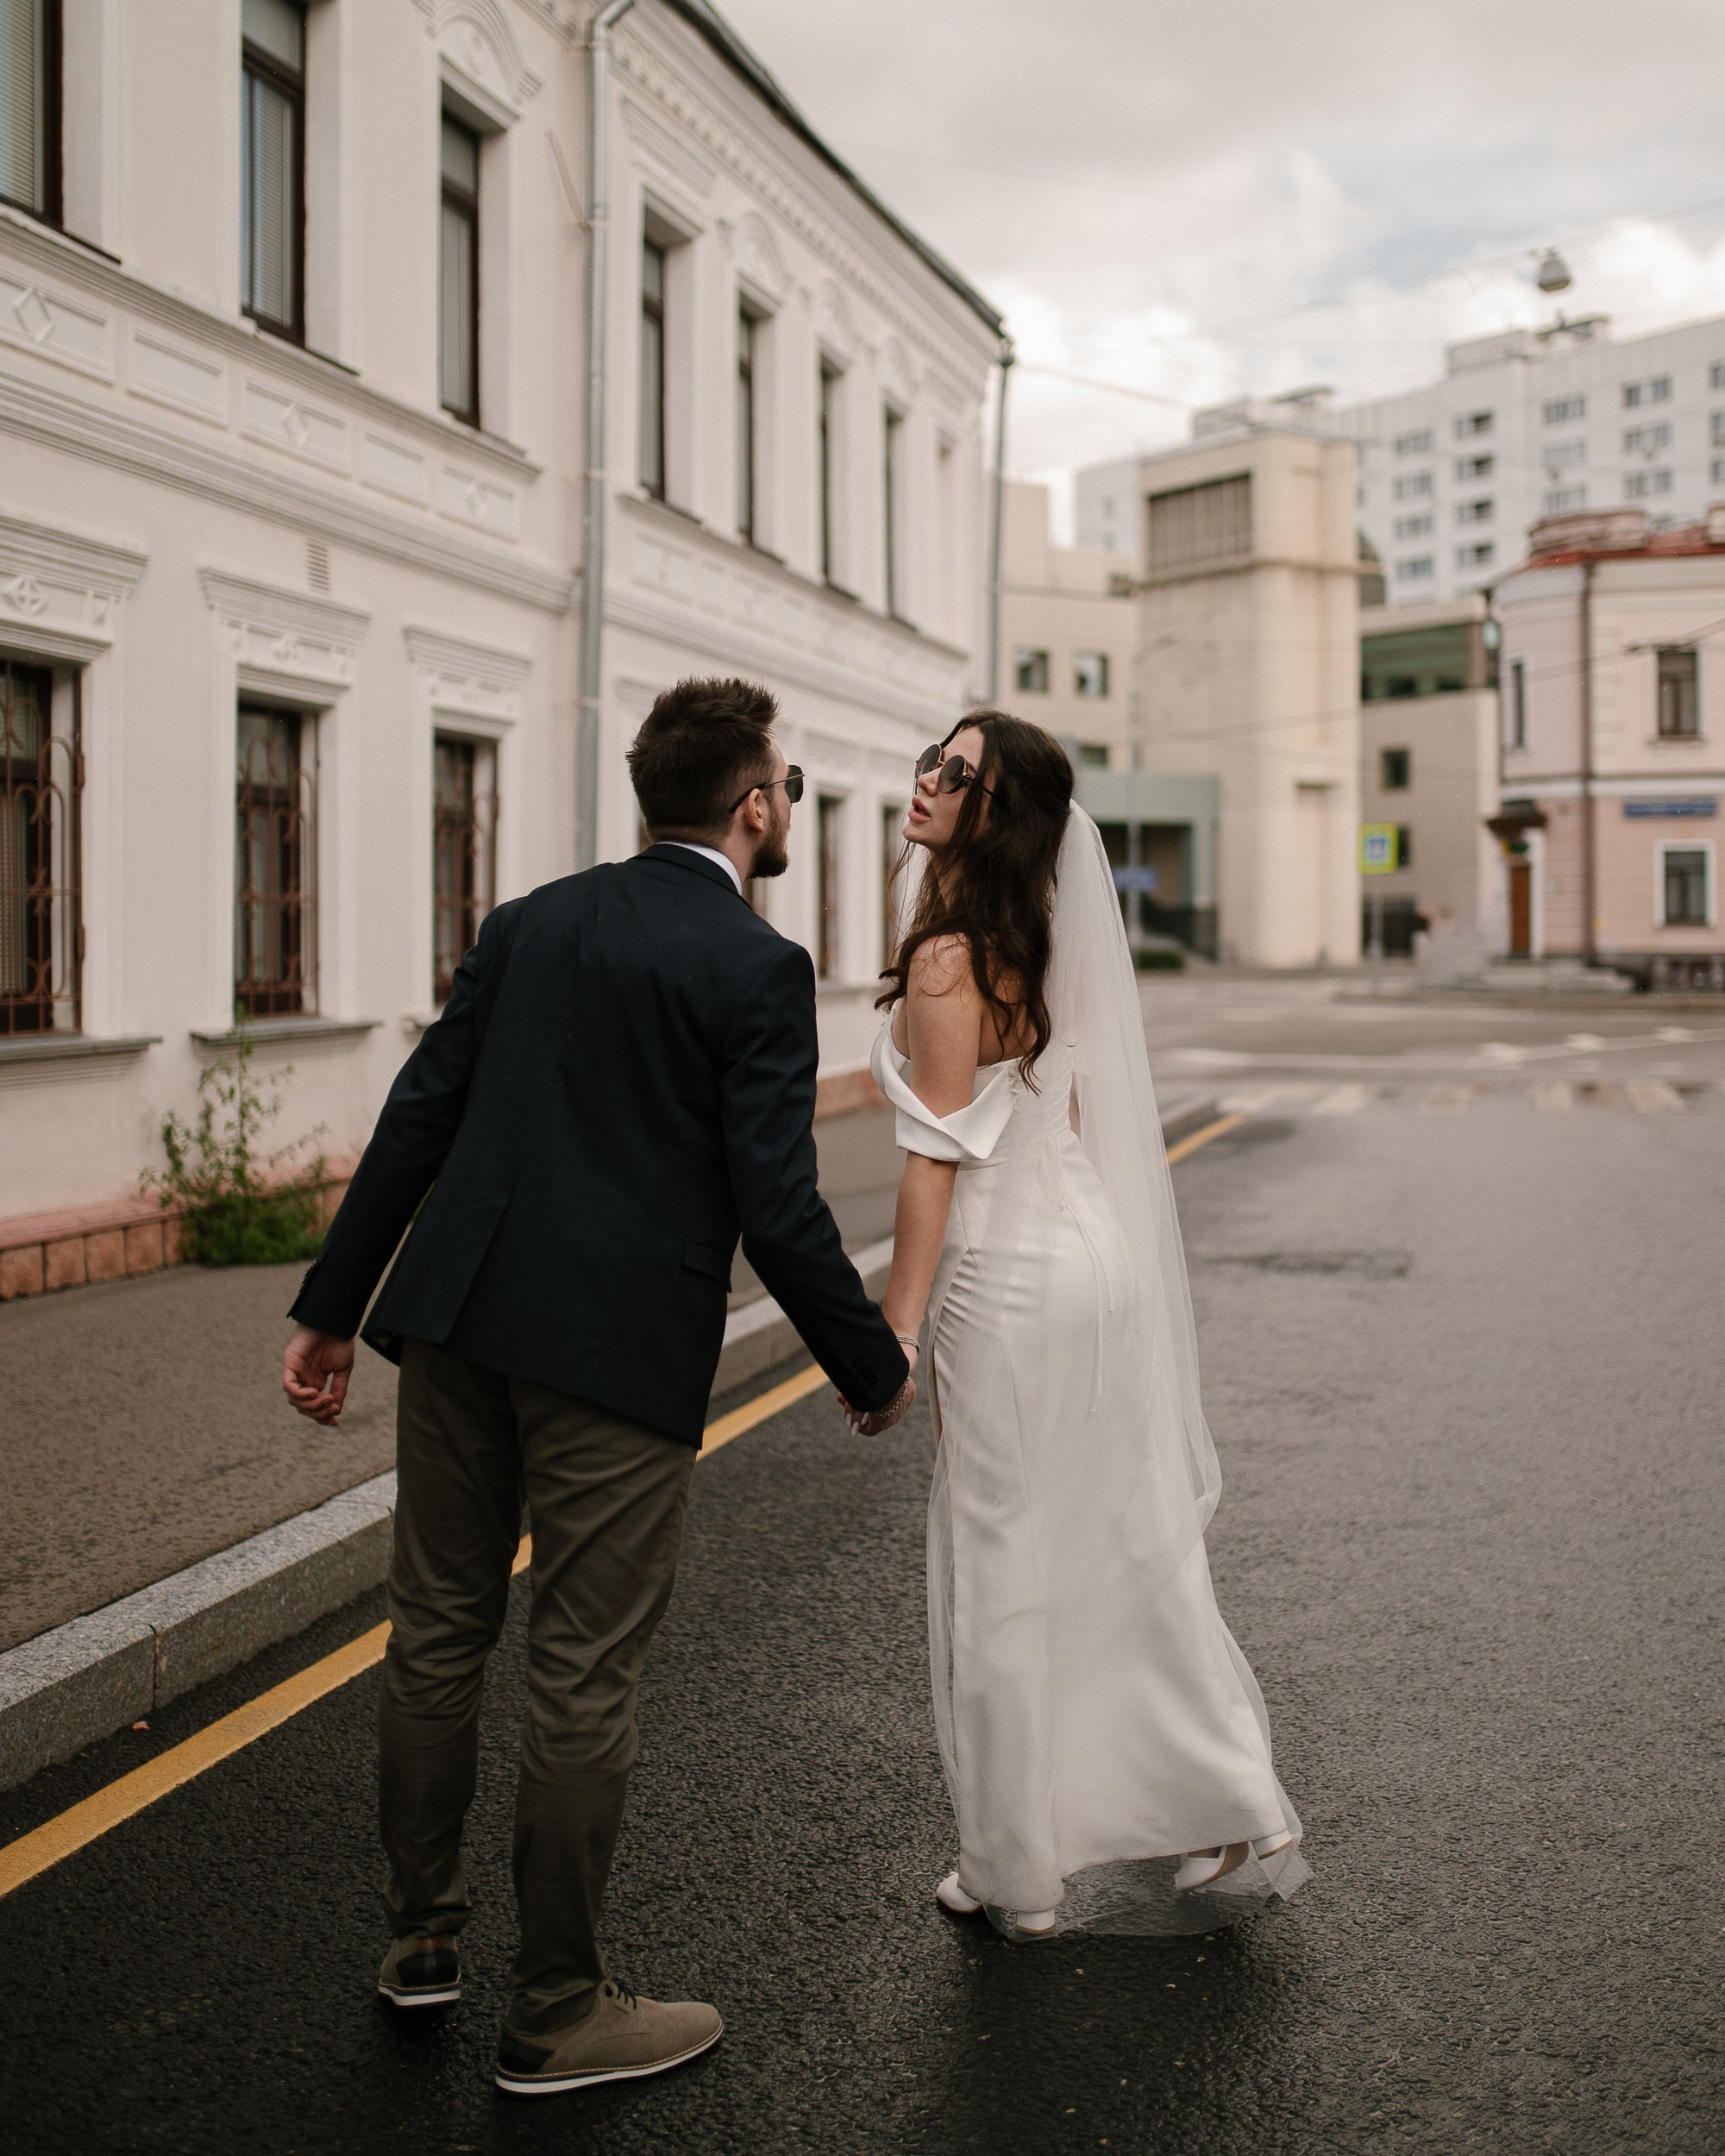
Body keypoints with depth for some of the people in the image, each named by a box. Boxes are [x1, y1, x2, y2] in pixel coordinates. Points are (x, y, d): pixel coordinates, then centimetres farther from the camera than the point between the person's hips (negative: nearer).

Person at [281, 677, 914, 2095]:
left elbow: (418, 1119, 8)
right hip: (618, 1352, -6)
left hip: (456, 1322, 7)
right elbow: (777, 1212, -13)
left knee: (438, 1632, 18)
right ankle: (556, 2013, 18)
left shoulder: (530, 923, 9)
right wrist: (876, 1370, 1)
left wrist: (333, 1309, 13)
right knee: (584, 1684, 5)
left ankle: (422, 1936, 35)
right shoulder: (755, 969, -9)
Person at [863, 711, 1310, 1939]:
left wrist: (895, 1333, -12)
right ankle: (1227, 1824, 25)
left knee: (1006, 1573, 5)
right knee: (1119, 1550, 16)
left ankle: (1031, 1868, 19)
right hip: (1093, 1254, 8)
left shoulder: (945, 964, -16)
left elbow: (939, 1164, -17)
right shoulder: (1037, 947, 9)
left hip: (1011, 1283, -8)